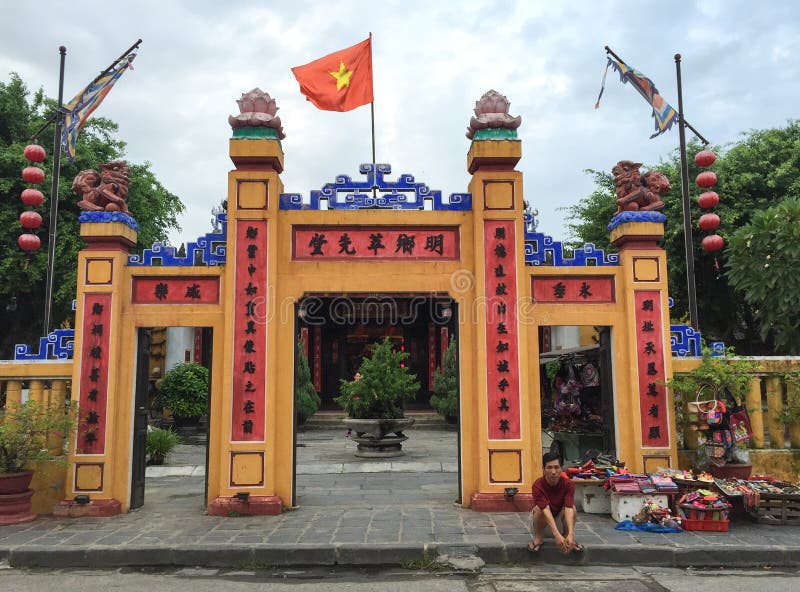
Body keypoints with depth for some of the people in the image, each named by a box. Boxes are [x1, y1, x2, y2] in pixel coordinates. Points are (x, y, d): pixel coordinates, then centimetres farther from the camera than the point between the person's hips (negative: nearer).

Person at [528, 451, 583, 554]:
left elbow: (569, 509, -35)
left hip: (559, 518, 1)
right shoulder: (538, 485, -29)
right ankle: (538, 538, -10)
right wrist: (557, 535, -52)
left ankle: (568, 537, -9)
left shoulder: (568, 484, -23)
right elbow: (546, 510, -39)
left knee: (572, 507, -29)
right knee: (539, 508, -34)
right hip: (542, 519, -1)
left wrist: (571, 534, -50)